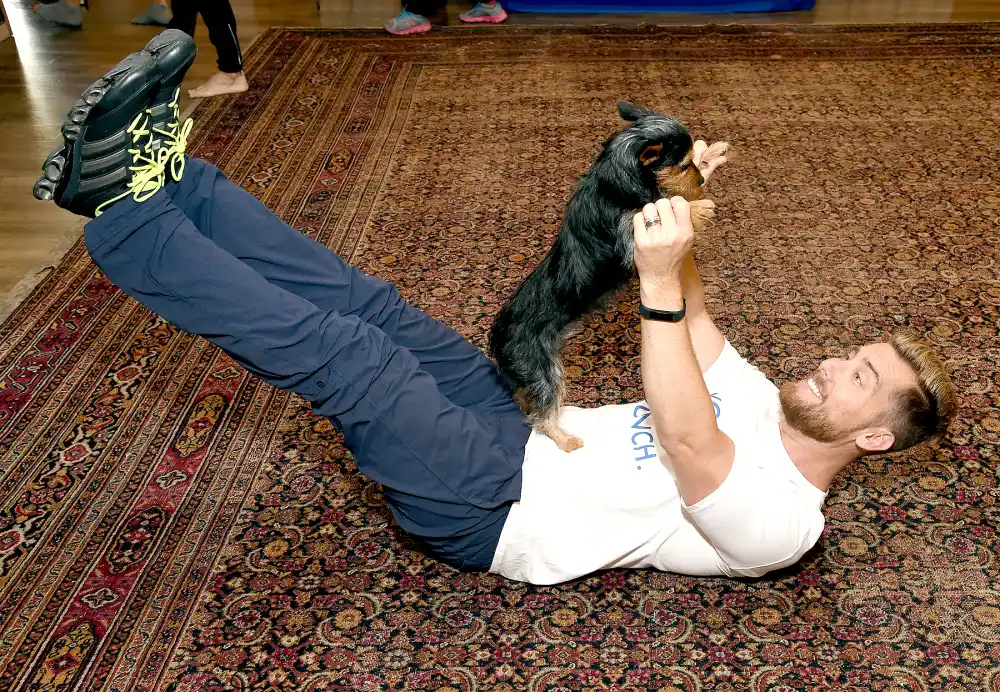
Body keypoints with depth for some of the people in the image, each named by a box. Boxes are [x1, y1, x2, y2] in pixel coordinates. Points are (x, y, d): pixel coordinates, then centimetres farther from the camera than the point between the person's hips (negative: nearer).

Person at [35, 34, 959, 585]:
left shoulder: (780, 524, -12)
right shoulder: (757, 403, 14)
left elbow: (684, 438, -32)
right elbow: (691, 313, 13)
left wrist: (659, 282, -41)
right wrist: (679, 212, -5)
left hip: (493, 511, -8)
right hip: (523, 435, 8)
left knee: (346, 355, -23)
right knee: (370, 304, -7)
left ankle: (124, 216, -14)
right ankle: (160, 181, -4)